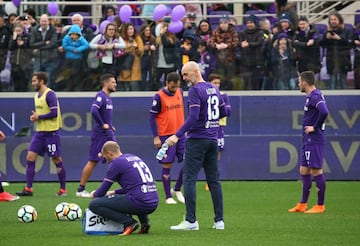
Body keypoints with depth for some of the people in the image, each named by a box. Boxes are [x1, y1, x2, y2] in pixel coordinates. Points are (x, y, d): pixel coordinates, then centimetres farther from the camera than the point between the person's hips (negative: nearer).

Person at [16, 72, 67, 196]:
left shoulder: (50, 95, -13)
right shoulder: (37, 95, 14)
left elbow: (54, 113, -19)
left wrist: (38, 117, -13)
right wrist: (34, 117, 4)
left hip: (51, 132, -9)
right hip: (39, 131, 9)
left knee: (57, 160, 1)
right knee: (30, 157, -1)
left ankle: (63, 189, 11)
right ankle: (28, 188, 0)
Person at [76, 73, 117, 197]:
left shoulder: (108, 98, 15)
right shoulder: (100, 96, -13)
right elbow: (94, 111, -29)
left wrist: (110, 126, 12)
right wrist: (102, 125, -20)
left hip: (109, 134, 9)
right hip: (100, 134, -9)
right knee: (93, 161, -4)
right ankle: (81, 189, 4)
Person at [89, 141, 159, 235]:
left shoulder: (116, 163, -2)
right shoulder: (135, 157, 21)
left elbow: (102, 191, 4)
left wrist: (94, 194, 26)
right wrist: (114, 192, 35)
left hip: (139, 203, -8)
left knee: (94, 205, -3)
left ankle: (129, 223, -9)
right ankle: (145, 221, 17)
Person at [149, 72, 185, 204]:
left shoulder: (180, 92, 7)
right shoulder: (159, 96, -10)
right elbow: (152, 117, -8)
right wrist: (156, 137, -12)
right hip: (166, 136, -5)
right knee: (167, 165, -1)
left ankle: (177, 190, 17)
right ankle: (168, 197, 6)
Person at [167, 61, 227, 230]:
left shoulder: (195, 91, -12)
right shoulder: (214, 89, 12)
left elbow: (193, 117, -21)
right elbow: (223, 112, 21)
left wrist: (177, 135, -22)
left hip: (197, 139, -8)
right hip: (213, 139, 8)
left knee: (189, 178, -5)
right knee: (214, 180, 10)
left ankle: (191, 221, -10)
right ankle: (219, 220, 8)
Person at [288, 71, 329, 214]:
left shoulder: (315, 96, -15)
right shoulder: (311, 96, 16)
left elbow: (324, 112, -30)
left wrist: (315, 127, -19)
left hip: (314, 140, -10)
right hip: (308, 141, 10)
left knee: (316, 171, -5)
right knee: (304, 171, 13)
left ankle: (320, 206, 0)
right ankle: (302, 205, 18)